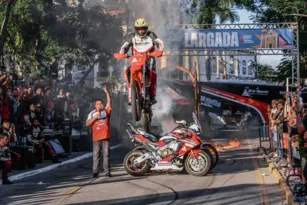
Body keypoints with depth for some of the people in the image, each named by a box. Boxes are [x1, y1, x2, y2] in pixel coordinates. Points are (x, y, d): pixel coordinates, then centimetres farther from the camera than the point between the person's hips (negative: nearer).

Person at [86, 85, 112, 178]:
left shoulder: (106, 111, 10)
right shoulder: (92, 113, 9)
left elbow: (109, 101, -3)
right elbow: (87, 124, 2)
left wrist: (106, 92, -13)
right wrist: (95, 117, -11)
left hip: (106, 136, 0)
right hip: (96, 138, 0)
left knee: (106, 154, 3)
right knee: (96, 155, 0)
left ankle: (107, 171, 6)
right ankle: (95, 172, 1)